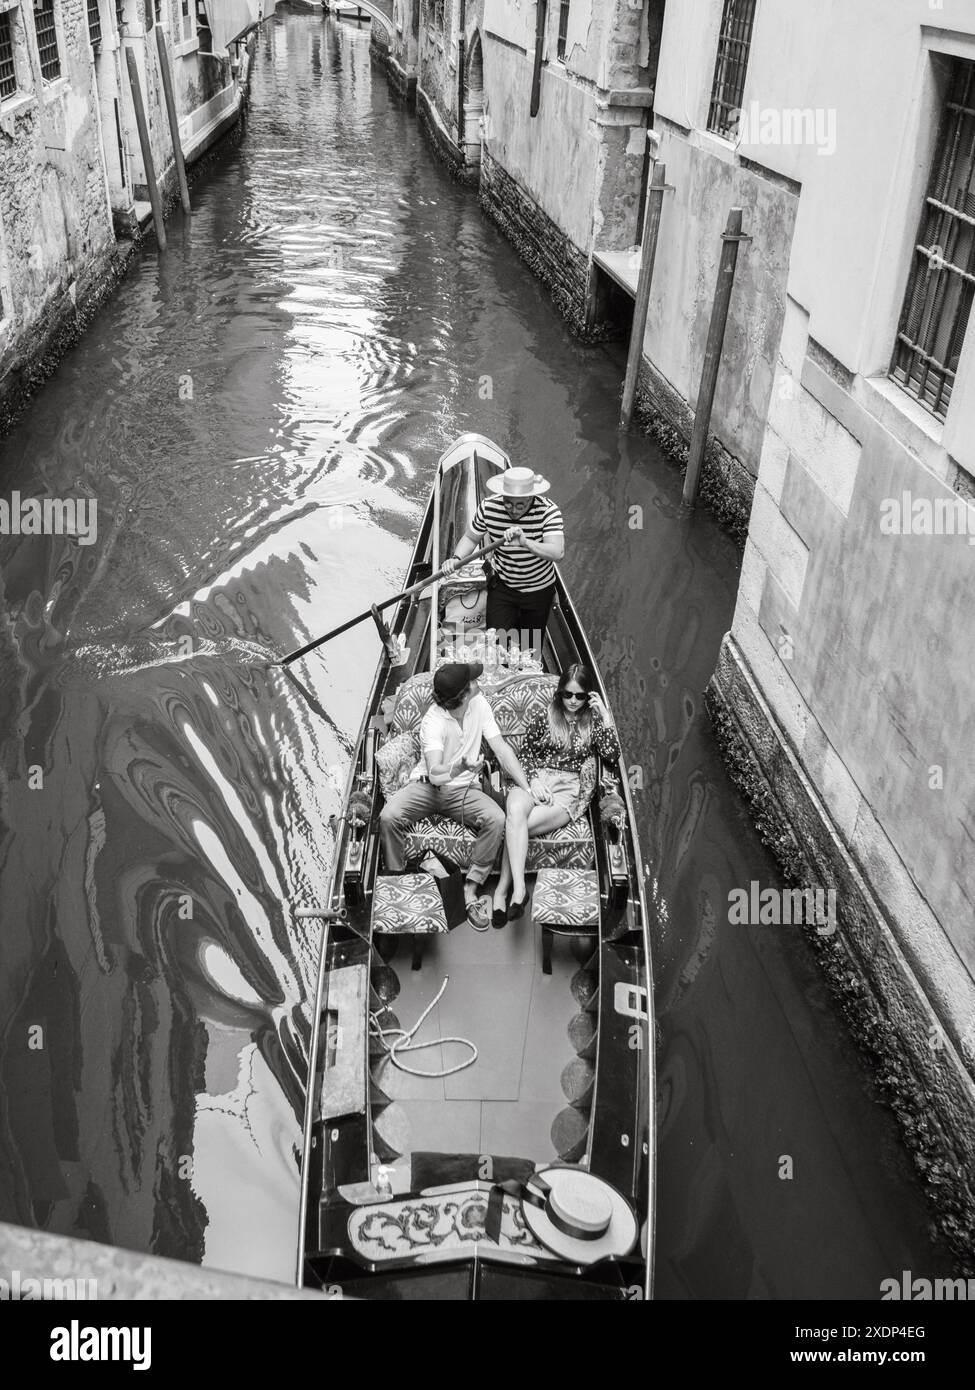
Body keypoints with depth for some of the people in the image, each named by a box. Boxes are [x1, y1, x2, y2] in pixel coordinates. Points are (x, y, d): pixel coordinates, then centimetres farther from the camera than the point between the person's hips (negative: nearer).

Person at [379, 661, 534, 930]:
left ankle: (470, 889, -17)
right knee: (388, 817, -31)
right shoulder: (433, 722, -21)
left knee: (497, 819, -27)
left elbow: (502, 749, -6)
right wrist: (461, 766, -55)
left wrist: (527, 790, -14)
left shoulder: (479, 705, -6)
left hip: (463, 789, 3)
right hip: (427, 786, -3)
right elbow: (435, 773, -32)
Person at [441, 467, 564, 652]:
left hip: (539, 589, -1)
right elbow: (470, 538, -1)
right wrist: (456, 558, -19)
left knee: (531, 647, 16)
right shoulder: (488, 507, -18)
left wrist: (525, 542, -55)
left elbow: (557, 552, -39)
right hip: (502, 586, 1)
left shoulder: (548, 511, -26)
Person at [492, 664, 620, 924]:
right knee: (515, 810, -37)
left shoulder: (592, 722, 12)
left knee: (516, 825, -30)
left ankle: (502, 889, -24)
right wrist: (533, 780, -6)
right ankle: (518, 889, -40)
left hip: (569, 788, -1)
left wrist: (605, 716, -5)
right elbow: (525, 755, 13)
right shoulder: (541, 717, 12)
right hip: (535, 780, 1)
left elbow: (611, 755, -2)